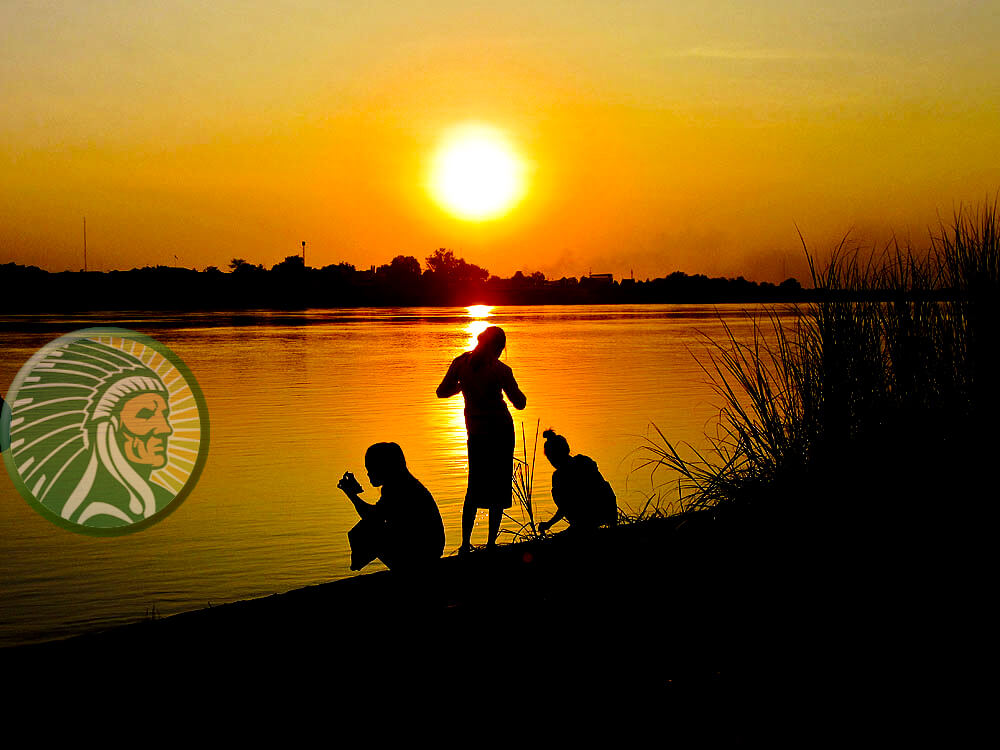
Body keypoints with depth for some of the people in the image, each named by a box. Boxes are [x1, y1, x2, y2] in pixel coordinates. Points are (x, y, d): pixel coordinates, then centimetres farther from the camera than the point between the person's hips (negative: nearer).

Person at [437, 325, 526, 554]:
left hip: (476, 432, 3)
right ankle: (491, 544, 3)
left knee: (474, 489, 14)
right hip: (501, 432, -3)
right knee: (498, 490, 6)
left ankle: (465, 544, 8)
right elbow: (520, 403, -6)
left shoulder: (461, 362, -4)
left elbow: (442, 392, 5)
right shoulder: (500, 369, -13)